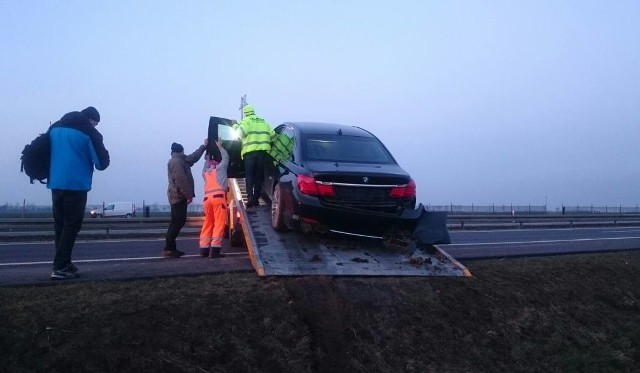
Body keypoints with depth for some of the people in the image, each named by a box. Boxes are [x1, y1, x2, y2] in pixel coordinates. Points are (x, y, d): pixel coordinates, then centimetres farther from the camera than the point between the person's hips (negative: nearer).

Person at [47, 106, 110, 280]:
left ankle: (63, 264, 19)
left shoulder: (54, 128, 13)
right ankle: (60, 268, -6)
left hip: (55, 184, 6)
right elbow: (102, 162, -8)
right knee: (71, 226, -1)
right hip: (76, 185, -6)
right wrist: (101, 162, 13)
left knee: (60, 225, 14)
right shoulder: (89, 133, -6)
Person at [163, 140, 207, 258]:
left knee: (176, 222, 11)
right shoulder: (176, 161, -13)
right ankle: (168, 248, -12)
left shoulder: (179, 161, 19)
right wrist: (188, 195, -20)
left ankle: (170, 247, 13)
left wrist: (204, 146, 34)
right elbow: (181, 180, -21)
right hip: (178, 196, -11)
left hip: (177, 196, 11)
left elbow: (193, 157, 30)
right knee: (179, 221, -12)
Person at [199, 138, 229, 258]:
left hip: (207, 198, 5)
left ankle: (204, 249, 10)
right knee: (219, 223, -8)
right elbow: (225, 157, 30)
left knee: (208, 223, 12)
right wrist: (220, 146, 42)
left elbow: (206, 163, 49)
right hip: (218, 197, -5)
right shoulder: (219, 168, 16)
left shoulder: (205, 172, 27)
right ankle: (215, 249, -16)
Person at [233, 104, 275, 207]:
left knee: (249, 175, 1)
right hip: (263, 151, 4)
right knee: (259, 176, 10)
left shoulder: (246, 121, 4)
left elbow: (241, 133, -12)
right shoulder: (263, 122, 21)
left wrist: (236, 126, 6)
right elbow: (273, 136, 19)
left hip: (250, 152, -4)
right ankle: (256, 198, 8)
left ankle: (250, 197, -11)